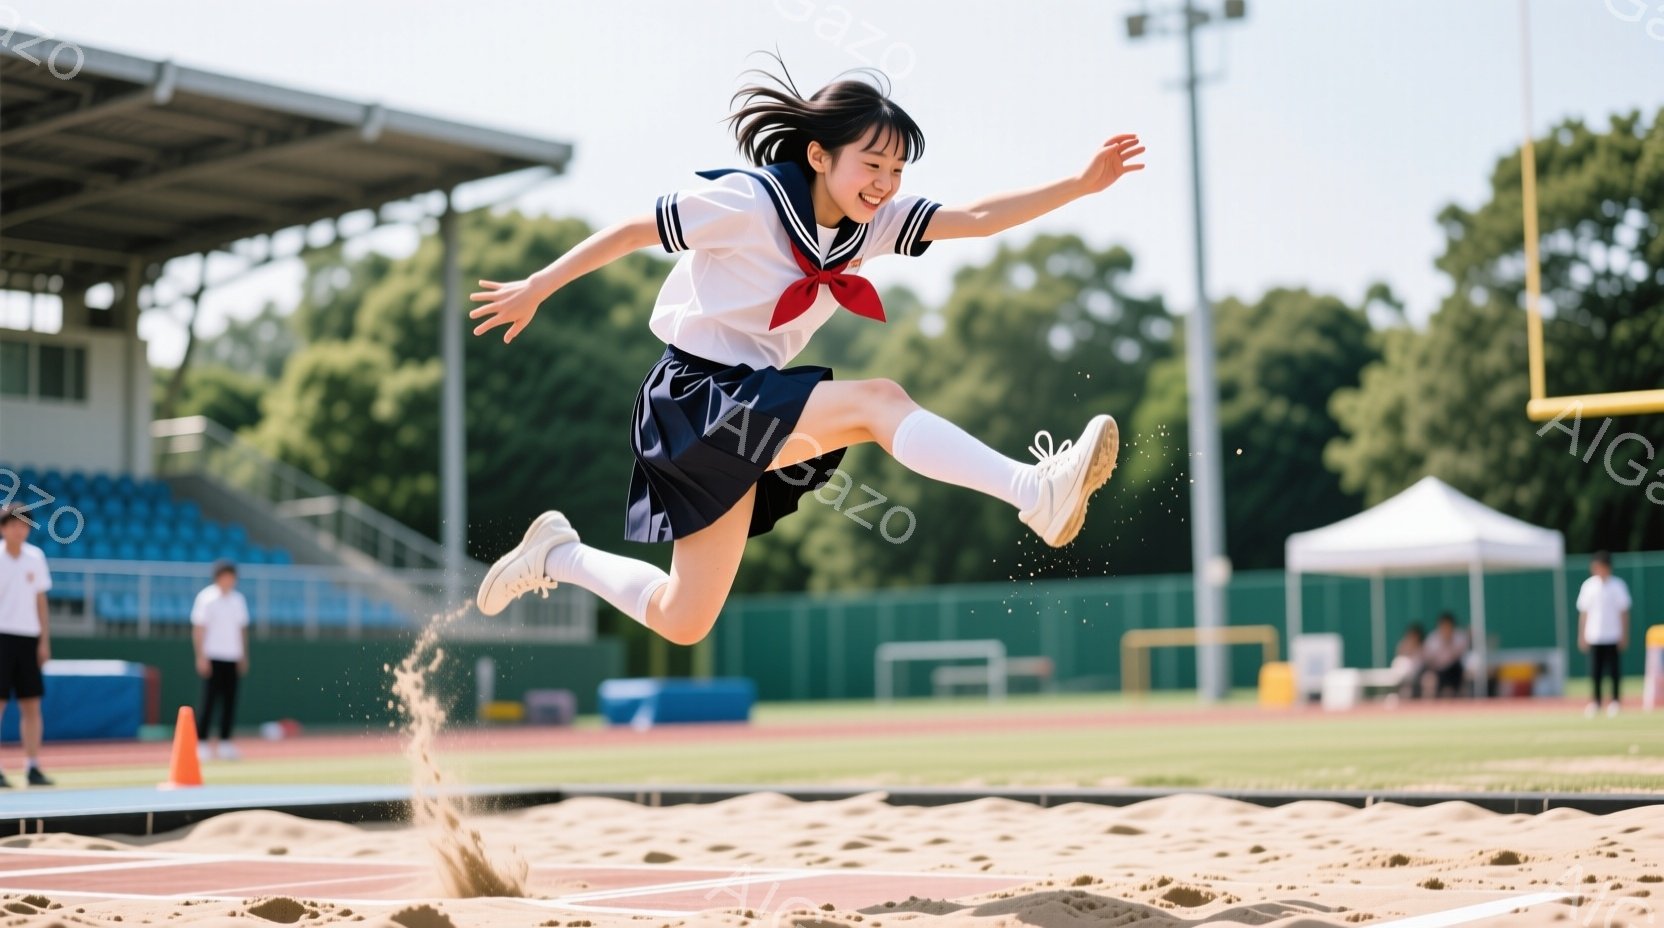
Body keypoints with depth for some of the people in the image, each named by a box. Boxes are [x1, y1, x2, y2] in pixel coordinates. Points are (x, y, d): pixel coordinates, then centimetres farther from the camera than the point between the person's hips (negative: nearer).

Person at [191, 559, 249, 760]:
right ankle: (200, 743, -2)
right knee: (209, 700, -7)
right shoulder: (207, 598, -6)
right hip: (212, 658, -5)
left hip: (232, 658, 6)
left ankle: (224, 743, 10)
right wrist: (201, 656, -12)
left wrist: (243, 656, 13)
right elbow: (198, 628, -7)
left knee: (230, 701, 4)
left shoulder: (238, 599, 11)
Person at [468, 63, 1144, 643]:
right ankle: (1037, 492, -38)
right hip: (695, 392, -8)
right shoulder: (747, 202, -16)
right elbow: (633, 231, -8)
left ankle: (555, 556, 30)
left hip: (754, 402, 8)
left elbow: (977, 218, -6)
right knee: (875, 399, -27)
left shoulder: (872, 223, 2)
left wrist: (1080, 185, -16)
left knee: (681, 623, 12)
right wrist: (537, 288, -3)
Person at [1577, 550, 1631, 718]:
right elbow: (1583, 612, 8)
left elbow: (1624, 612, 1)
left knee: (1614, 670, 1)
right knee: (1595, 671, 1)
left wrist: (1624, 635, -3)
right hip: (1594, 637, 2)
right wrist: (1582, 636, 4)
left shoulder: (1617, 585, -1)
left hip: (1613, 636, -2)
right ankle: (1596, 702, 9)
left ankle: (1615, 701, 10)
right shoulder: (1588, 586, 4)